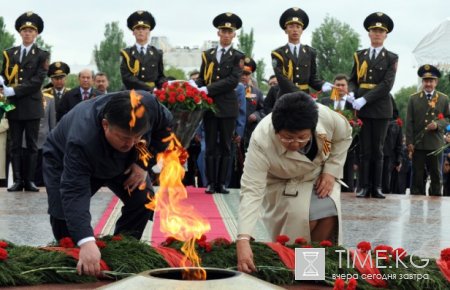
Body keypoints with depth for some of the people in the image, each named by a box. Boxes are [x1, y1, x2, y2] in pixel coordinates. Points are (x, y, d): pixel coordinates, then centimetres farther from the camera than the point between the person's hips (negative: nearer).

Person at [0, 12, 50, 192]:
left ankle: (30, 180, 5)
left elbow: (37, 81, -9)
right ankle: (18, 180, 6)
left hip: (32, 106, -3)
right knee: (15, 145, 3)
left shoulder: (42, 55, 2)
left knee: (32, 145, 2)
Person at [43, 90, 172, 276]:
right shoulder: (81, 141, -48)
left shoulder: (148, 105, -37)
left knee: (144, 199, -12)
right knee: (64, 214, -18)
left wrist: (144, 163, -23)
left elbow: (166, 125, -14)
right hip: (65, 161, -4)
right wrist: (86, 242, -66)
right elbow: (74, 193, -53)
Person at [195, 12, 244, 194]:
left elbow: (233, 80, -10)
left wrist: (208, 89, -17)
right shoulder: (207, 55, 13)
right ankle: (211, 183, 5)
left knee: (225, 146, 3)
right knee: (211, 146, 3)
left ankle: (221, 183, 7)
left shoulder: (237, 57, 2)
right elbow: (201, 78, 14)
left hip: (228, 106, -2)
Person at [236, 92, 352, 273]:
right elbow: (251, 190, -43)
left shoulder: (326, 117, -32)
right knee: (297, 215, -29)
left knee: (328, 210, -24)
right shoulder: (261, 141, -40)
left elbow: (344, 137, -7)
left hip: (319, 176, 3)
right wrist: (243, 240, -53)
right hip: (283, 183, -2)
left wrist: (331, 171, -16)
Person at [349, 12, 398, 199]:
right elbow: (353, 80, 13)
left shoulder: (391, 58, 3)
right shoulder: (359, 56, 13)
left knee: (377, 150, 2)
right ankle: (364, 187, 3)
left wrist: (364, 99, -17)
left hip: (381, 109, -2)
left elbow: (387, 84, -9)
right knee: (364, 150, 2)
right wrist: (352, 95, -9)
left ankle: (376, 187, 6)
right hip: (362, 109, 2)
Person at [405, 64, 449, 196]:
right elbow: (409, 122, 3)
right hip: (418, 143, 0)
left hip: (436, 142, 1)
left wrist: (438, 124, -13)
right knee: (417, 174, 2)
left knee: (436, 174, 3)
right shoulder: (413, 99, 6)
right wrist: (409, 142, -5)